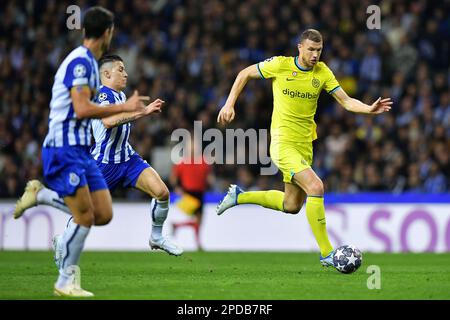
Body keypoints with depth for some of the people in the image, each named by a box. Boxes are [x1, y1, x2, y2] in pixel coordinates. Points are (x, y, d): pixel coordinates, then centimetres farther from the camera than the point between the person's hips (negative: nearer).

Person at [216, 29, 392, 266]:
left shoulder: (322, 72, 2)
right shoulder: (280, 65, -8)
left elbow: (346, 101, -3)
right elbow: (245, 74, 6)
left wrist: (370, 109, -21)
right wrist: (229, 104, -1)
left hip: (304, 145, 6)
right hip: (283, 142, -6)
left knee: (291, 206, 17)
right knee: (315, 187, -24)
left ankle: (239, 196, 38)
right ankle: (326, 253, -19)